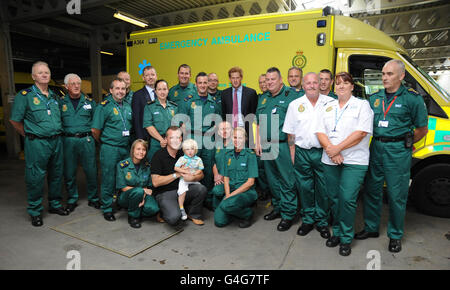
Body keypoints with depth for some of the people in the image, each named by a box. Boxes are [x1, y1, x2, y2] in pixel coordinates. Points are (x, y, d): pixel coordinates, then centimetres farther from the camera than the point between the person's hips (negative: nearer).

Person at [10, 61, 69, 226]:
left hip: (57, 141, 5)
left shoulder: (55, 96, 13)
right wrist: (29, 135, 1)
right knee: (35, 178, 1)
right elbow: (15, 120, -2)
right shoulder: (25, 95, -4)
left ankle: (55, 204, 29)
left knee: (56, 175, 13)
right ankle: (35, 212, 15)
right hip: (37, 144, -5)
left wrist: (57, 134, 14)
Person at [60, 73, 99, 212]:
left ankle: (93, 198, 18)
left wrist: (90, 133, 4)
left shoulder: (89, 101, 8)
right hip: (68, 141, 0)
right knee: (69, 172, 7)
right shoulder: (61, 102, 7)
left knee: (91, 170, 2)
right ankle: (72, 200, 23)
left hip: (86, 140, 0)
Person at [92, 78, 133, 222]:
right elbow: (95, 130, -9)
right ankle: (107, 209, 16)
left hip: (126, 148, 6)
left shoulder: (128, 106, 12)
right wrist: (104, 142, 3)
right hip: (110, 149, -6)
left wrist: (128, 142, 15)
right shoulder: (104, 106, -8)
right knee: (108, 179, 2)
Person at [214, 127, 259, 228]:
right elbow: (226, 178, 10)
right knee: (219, 221, -14)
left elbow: (250, 182, -10)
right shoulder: (228, 155, 11)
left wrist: (232, 195, -15)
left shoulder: (250, 154, -5)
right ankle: (235, 210, 16)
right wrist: (227, 194, -7)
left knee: (227, 204, -33)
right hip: (231, 192, 5)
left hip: (247, 192, -4)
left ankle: (247, 214, -3)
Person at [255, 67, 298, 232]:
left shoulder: (291, 96, -5)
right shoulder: (263, 98, 16)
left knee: (287, 182, -1)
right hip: (266, 146, 7)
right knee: (272, 180, 15)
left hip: (284, 146, -6)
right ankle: (277, 208, 31)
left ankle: (288, 214, 11)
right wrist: (258, 143, 11)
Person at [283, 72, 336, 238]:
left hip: (323, 152, -1)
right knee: (305, 188, 9)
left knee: (323, 189, 7)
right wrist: (293, 155, 3)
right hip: (302, 152, 1)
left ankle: (322, 221, 24)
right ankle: (308, 220, 26)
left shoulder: (330, 102, 2)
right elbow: (290, 133, 7)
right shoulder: (295, 105, 6)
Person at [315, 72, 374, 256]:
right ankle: (337, 232, 25)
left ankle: (346, 238, 9)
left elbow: (361, 133, -11)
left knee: (347, 198, -8)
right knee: (333, 198, 9)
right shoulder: (327, 107, 15)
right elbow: (320, 132, 6)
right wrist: (331, 151, -10)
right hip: (330, 161, 4)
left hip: (354, 161, -4)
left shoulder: (362, 105, 2)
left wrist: (337, 148, -15)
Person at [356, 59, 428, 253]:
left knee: (397, 195, 4)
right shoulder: (375, 97, 9)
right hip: (376, 148, 5)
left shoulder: (412, 99, -4)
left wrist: (405, 144, 4)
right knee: (371, 190, 12)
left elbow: (422, 129, 1)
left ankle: (395, 235, 22)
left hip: (397, 152, -4)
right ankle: (371, 228, 29)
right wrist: (378, 142, 7)